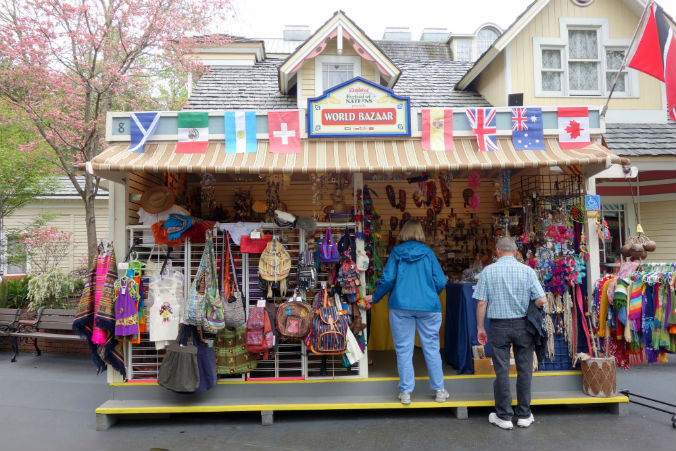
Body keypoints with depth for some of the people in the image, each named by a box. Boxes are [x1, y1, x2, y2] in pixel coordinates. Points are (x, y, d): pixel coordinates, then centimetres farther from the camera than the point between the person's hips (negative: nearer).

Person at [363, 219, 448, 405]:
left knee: (403, 349, 6)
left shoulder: (396, 252, 1)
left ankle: (405, 392, 11)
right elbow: (441, 281, 0)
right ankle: (439, 390, 17)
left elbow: (387, 279, -4)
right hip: (428, 307, 1)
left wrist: (374, 297, 10)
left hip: (401, 306, -1)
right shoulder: (428, 252, 4)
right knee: (431, 348, 9)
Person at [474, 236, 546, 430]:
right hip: (522, 325, 1)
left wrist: (480, 327, 4)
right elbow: (541, 300, -8)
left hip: (498, 326, -1)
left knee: (502, 371, 6)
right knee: (524, 370, 11)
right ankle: (524, 415, 19)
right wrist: (528, 309, 12)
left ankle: (504, 416, 14)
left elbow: (481, 303, -5)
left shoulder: (488, 271, -3)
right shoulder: (527, 270, -2)